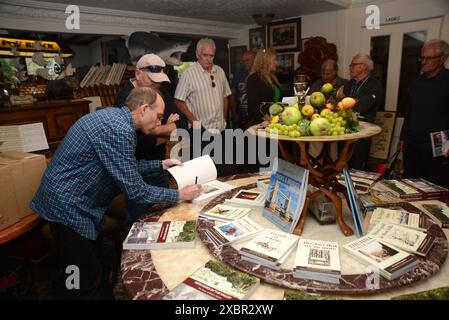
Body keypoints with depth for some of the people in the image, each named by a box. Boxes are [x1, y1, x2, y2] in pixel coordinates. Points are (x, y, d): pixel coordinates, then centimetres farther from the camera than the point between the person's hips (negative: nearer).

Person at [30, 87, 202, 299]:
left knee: (95, 267, 21)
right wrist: (179, 195, -12)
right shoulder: (118, 130, -25)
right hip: (69, 207, -10)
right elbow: (137, 191, -23)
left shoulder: (115, 117, 5)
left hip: (70, 202, 10)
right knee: (85, 284, 2)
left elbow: (126, 167, 17)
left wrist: (160, 164, 13)